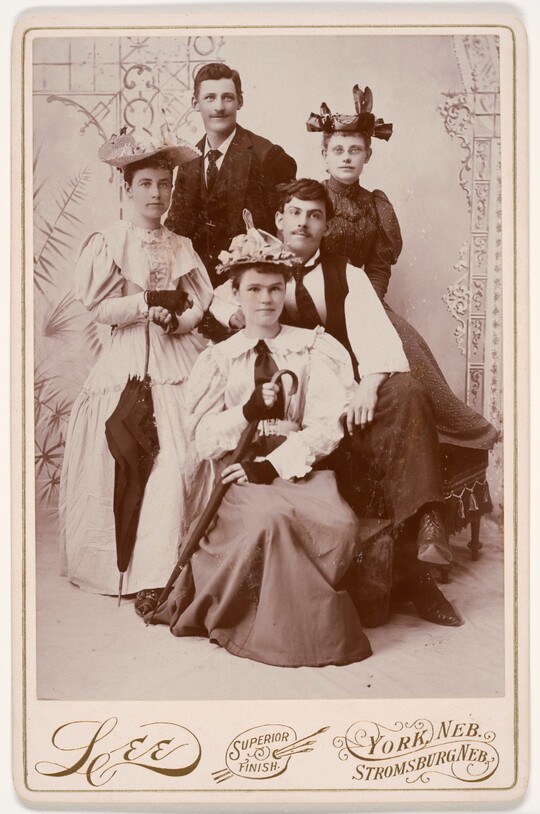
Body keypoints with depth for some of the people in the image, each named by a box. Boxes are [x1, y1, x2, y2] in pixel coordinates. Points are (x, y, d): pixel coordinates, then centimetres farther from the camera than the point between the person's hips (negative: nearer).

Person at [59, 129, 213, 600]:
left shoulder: (181, 246, 15)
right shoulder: (111, 241, 3)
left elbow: (202, 305, 9)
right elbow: (102, 307, -4)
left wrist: (176, 319, -9)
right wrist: (152, 302, -9)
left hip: (178, 361, 4)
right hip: (130, 363, -4)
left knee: (187, 455, -7)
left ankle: (175, 564, 4)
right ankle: (146, 576, -4)